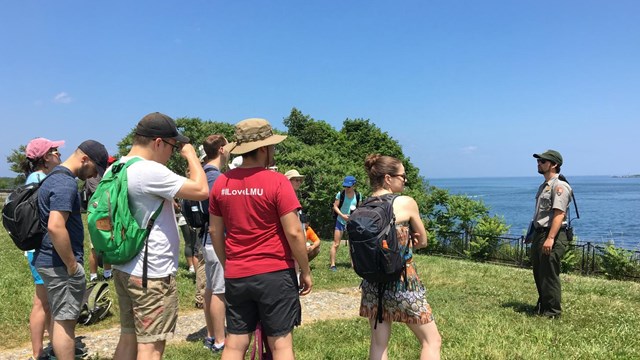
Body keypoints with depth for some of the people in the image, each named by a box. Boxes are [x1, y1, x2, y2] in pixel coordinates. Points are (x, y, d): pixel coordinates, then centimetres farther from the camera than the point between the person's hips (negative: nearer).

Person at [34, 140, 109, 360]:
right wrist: (72, 265, -21)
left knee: (59, 317, 20)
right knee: (64, 320, -1)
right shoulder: (66, 183, -20)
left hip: (49, 259, 10)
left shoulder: (55, 177, 13)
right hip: (60, 264, -10)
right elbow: (55, 227, -30)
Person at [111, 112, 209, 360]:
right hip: (152, 274, -9)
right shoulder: (150, 171, -22)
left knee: (128, 338, 18)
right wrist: (191, 155, -9)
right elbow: (201, 190, -22)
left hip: (124, 269, 9)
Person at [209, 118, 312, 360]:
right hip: (275, 274, -4)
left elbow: (215, 231, 9)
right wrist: (306, 271, -1)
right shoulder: (276, 182, -13)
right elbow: (294, 232, -13)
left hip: (235, 276, 5)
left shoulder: (222, 183, 2)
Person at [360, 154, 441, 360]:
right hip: (403, 283, -5)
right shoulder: (406, 203, -10)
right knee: (431, 341, 9)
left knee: (378, 343, 13)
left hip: (373, 282, 6)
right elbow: (423, 242, 2)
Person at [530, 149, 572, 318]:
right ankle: (542, 306, 31)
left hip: (552, 236, -10)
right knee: (538, 274, 17)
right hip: (539, 234, 10)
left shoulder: (559, 186, -14)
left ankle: (552, 311, 8)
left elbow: (559, 214, -22)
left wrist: (550, 238, -28)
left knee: (549, 275, -3)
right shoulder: (544, 186, 18)